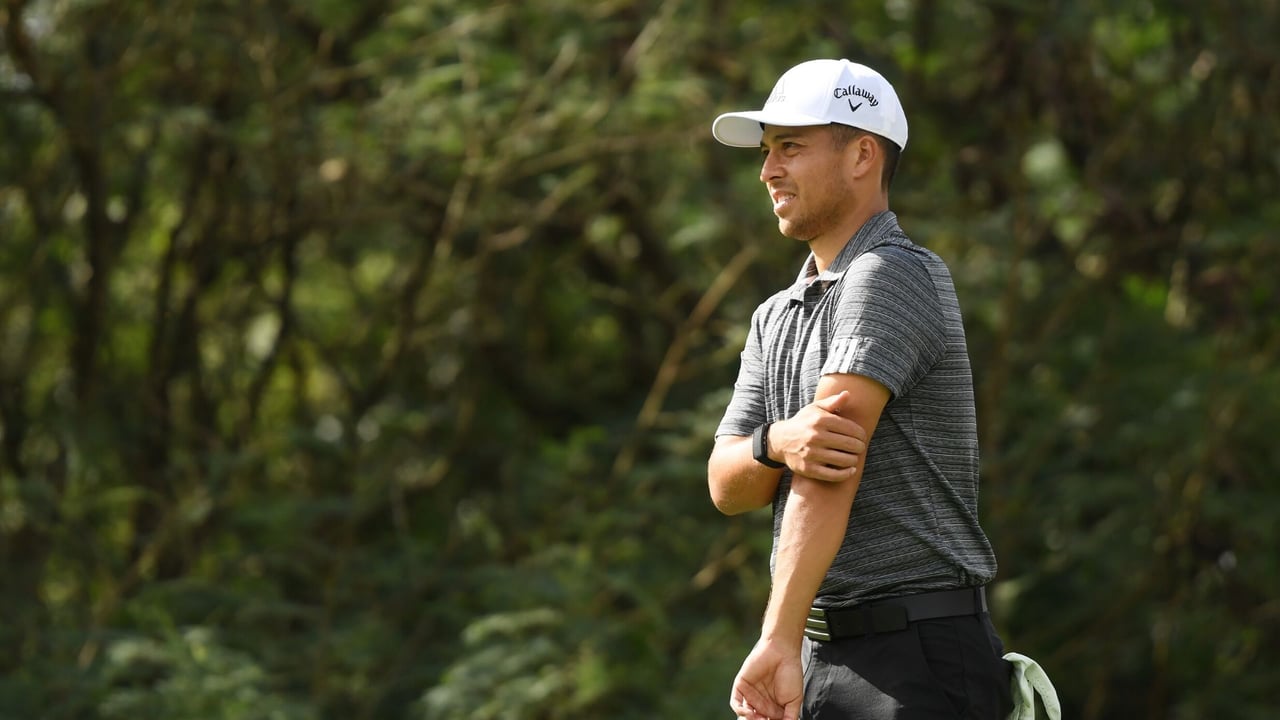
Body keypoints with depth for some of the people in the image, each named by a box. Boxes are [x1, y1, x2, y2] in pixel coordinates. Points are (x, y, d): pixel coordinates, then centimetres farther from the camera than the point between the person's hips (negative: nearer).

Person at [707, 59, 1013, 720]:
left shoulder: (892, 275, -10)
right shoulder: (775, 318, 18)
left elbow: (833, 475, -20)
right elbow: (726, 485, 6)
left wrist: (780, 641, -27)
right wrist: (776, 444, -18)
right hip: (822, 658, 8)